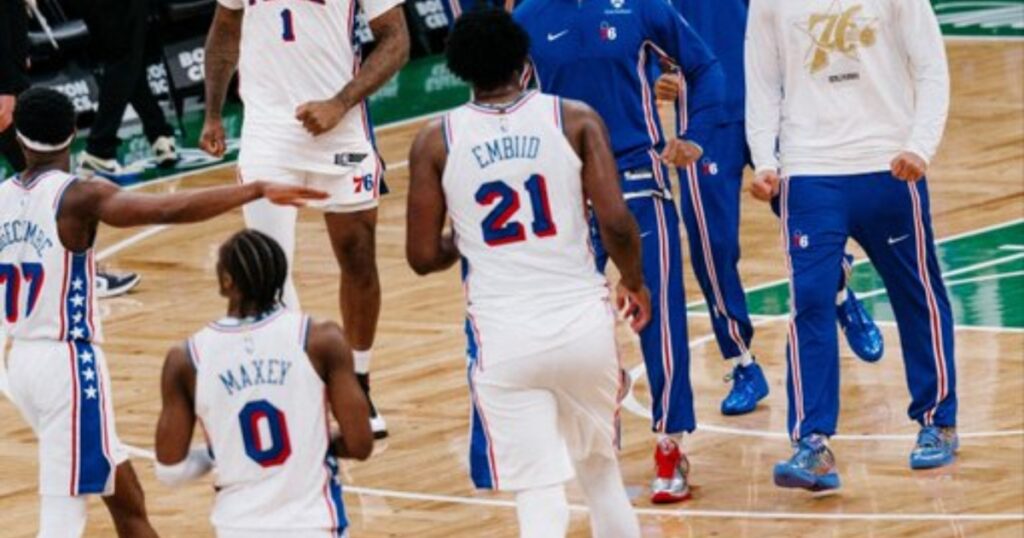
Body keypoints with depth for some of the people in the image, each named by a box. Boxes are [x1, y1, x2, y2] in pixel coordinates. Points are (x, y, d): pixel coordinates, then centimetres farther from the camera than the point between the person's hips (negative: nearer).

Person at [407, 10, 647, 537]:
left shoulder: (436, 141, 0)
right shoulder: (575, 119, -1)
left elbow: (424, 256, 1)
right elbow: (616, 223, -7)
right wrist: (634, 282, 13)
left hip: (504, 335, -1)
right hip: (582, 322, 1)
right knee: (600, 474, 22)